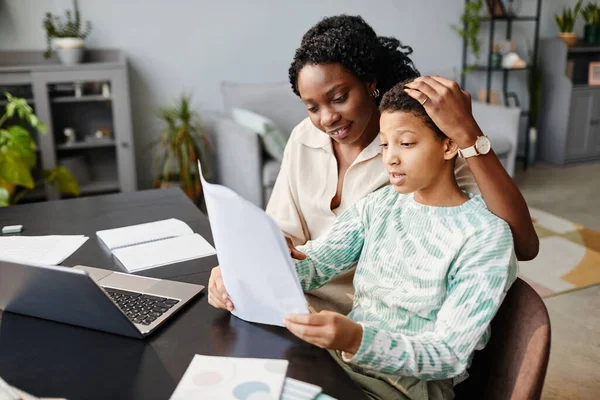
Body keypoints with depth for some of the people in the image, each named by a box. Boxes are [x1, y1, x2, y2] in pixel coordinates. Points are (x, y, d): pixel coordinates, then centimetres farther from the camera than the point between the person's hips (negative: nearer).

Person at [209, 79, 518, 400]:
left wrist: (356, 340, -35)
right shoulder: (380, 204, 4)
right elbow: (315, 261, -6)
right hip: (342, 356, 5)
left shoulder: (485, 236, -14)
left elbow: (449, 356, -18)